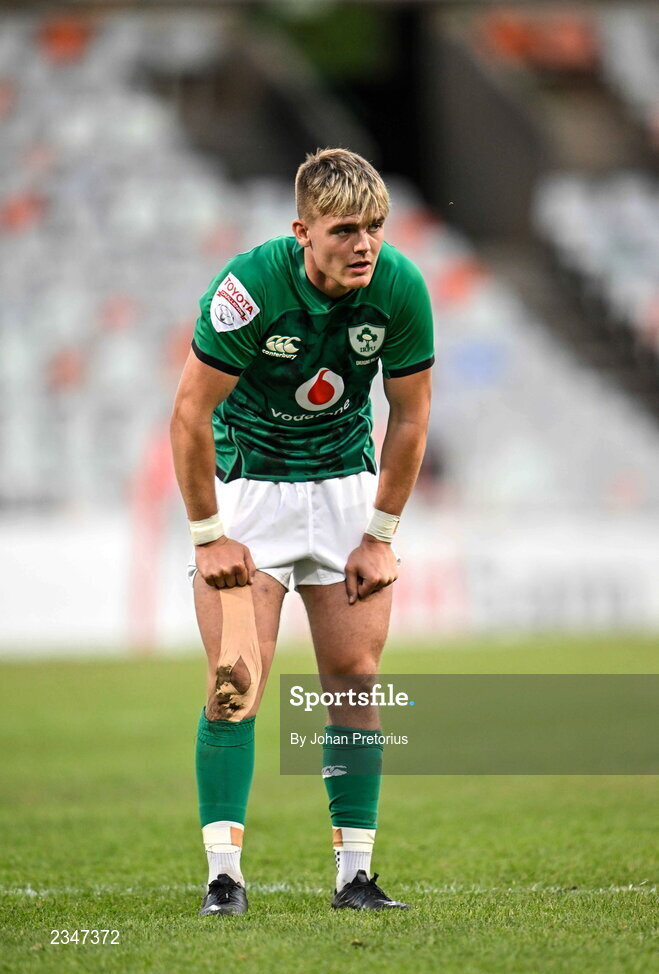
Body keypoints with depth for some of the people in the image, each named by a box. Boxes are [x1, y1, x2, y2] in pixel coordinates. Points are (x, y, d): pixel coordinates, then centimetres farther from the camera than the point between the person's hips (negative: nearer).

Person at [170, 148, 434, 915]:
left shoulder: (401, 288, -16)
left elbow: (408, 415, -3)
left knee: (356, 674, -1)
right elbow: (191, 412, -17)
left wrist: (380, 535, -3)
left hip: (347, 483, 3)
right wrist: (208, 535, -14)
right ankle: (224, 872, -9)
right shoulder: (249, 287, -26)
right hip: (246, 483, -3)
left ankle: (355, 873, 4)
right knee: (236, 678, -11)